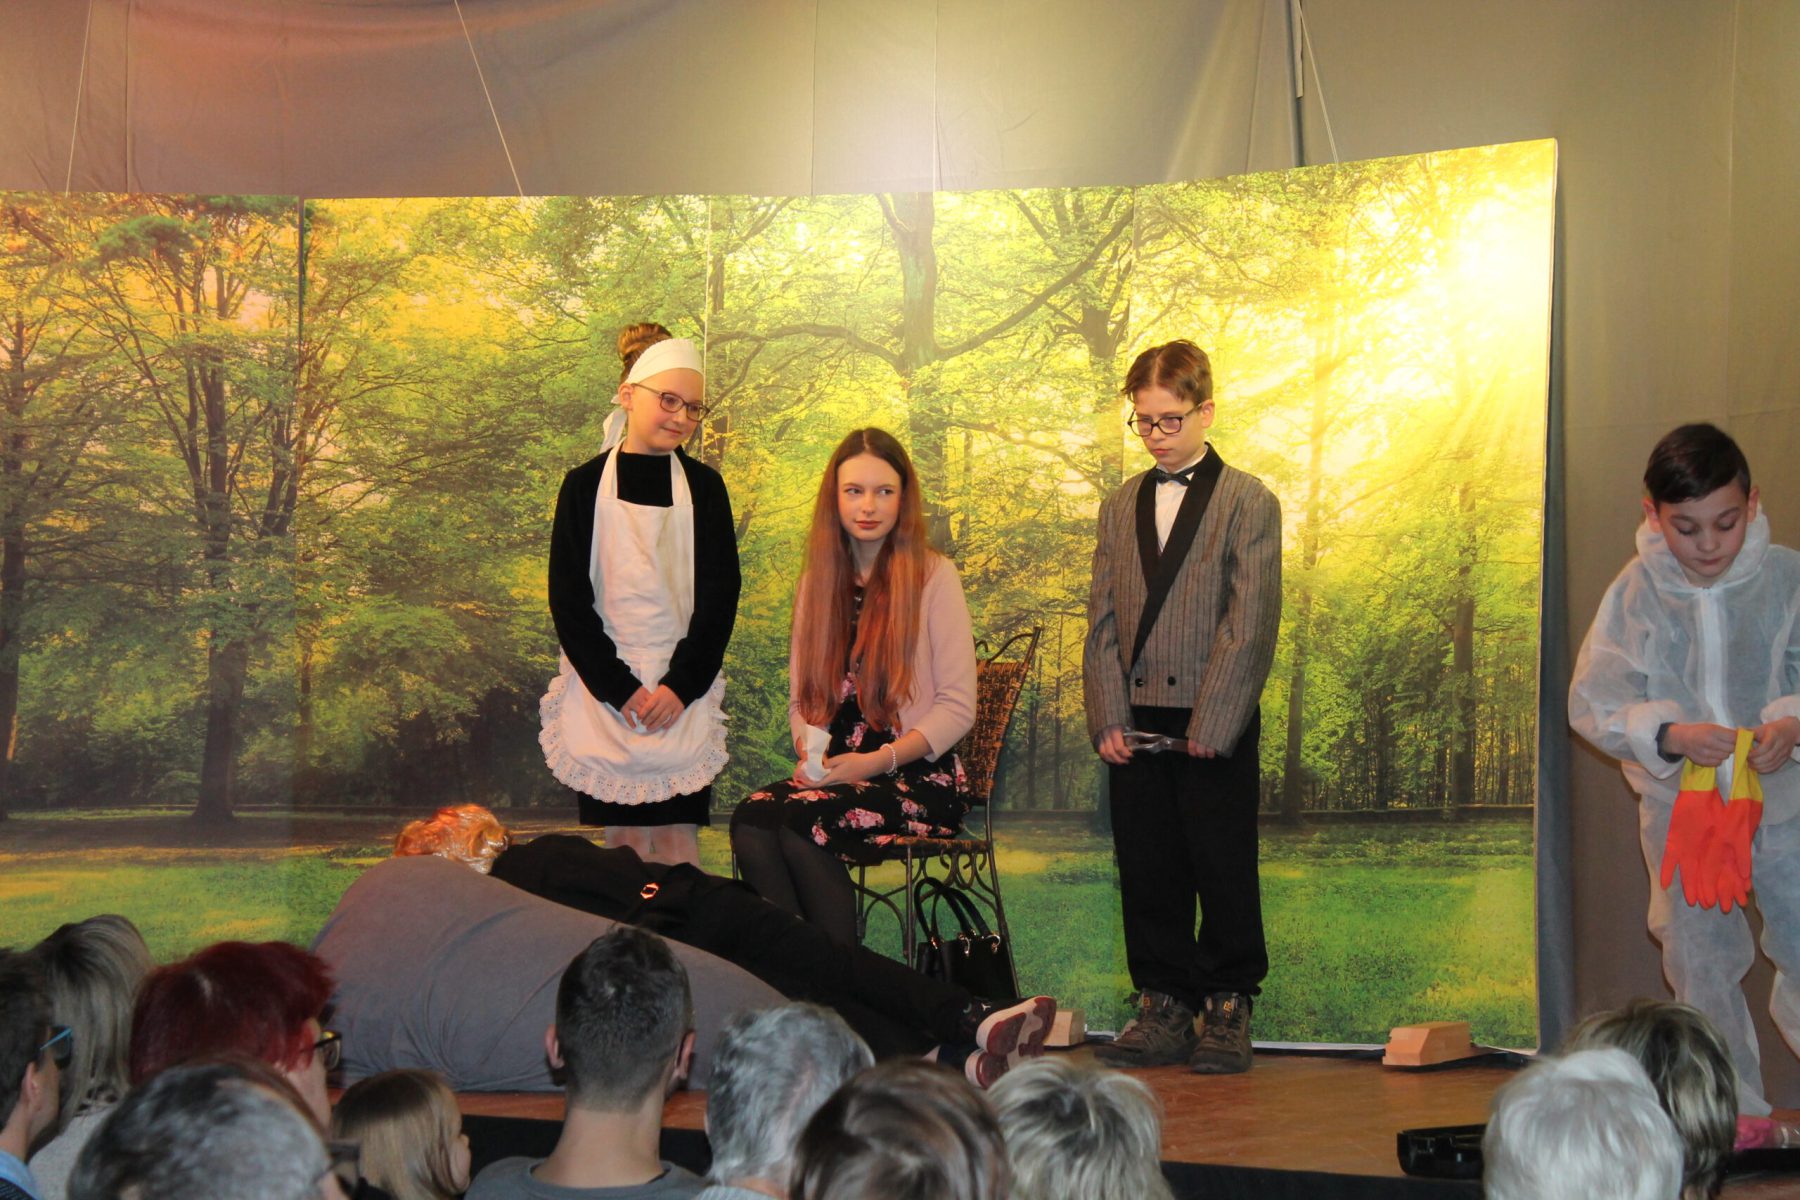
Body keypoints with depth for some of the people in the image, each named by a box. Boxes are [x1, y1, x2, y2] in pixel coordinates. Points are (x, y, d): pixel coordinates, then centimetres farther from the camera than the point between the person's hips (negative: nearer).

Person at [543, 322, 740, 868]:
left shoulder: (704, 486, 7)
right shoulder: (586, 485, 4)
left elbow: (720, 595, 4)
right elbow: (568, 598, 1)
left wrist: (680, 685, -8)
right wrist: (620, 689, -9)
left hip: (684, 691, 1)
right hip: (604, 689, -1)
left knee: (678, 841, -4)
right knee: (625, 842, -3)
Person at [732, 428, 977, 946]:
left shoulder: (933, 577, 1)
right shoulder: (818, 581, 16)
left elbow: (957, 707, -3)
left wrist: (875, 761, -14)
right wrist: (810, 753, -5)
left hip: (918, 774, -4)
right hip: (833, 770, 4)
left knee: (802, 820, -31)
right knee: (751, 818, -28)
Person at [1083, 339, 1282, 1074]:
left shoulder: (1247, 502, 0)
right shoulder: (1120, 508, 15)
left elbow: (1250, 620, -7)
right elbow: (1103, 620, 11)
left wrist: (1211, 723, -14)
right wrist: (1108, 716, -2)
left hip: (1217, 726, -4)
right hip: (1137, 725, 4)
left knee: (1224, 870, 1)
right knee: (1147, 871, 6)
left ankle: (1228, 1011, 10)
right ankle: (1164, 1010, 14)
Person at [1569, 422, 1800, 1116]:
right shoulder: (1636, 593, -9)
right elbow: (1594, 703, -11)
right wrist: (1673, 735, -26)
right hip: (1679, 807, 1)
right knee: (1701, 967, 11)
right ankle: (1735, 1109, 26)